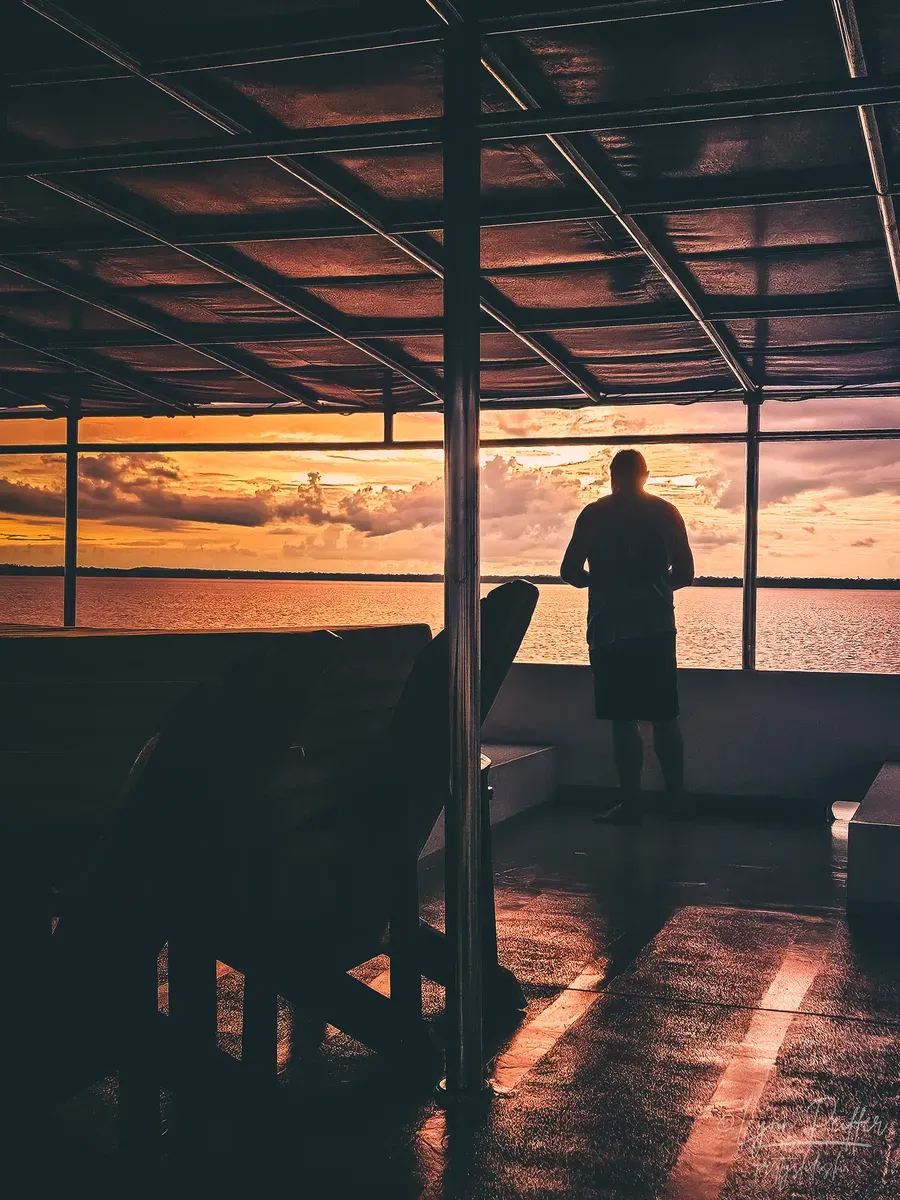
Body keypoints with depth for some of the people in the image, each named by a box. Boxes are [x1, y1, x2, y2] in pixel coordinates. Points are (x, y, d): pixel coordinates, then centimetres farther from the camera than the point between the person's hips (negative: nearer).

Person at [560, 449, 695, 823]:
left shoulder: (594, 514, -1)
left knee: (624, 720, 0)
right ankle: (676, 799, 14)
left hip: (609, 629, -2)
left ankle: (632, 804, 1)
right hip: (657, 628, 2)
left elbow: (570, 572, -3)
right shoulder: (664, 512, 4)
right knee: (664, 717, 10)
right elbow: (685, 573, 3)